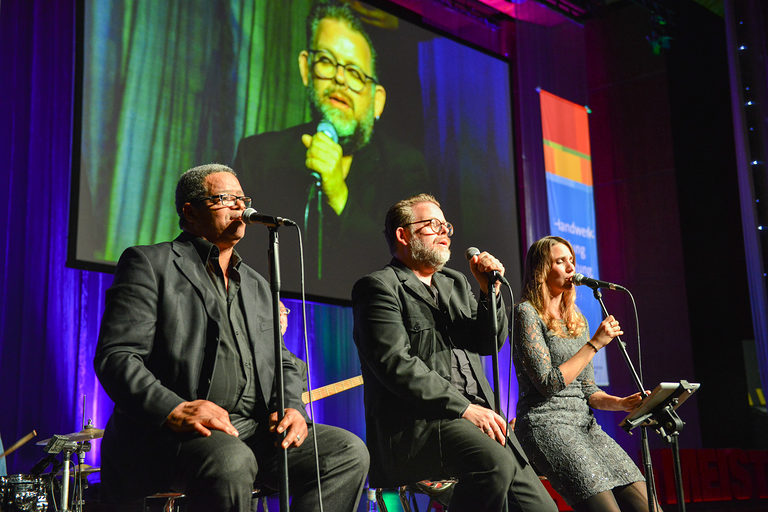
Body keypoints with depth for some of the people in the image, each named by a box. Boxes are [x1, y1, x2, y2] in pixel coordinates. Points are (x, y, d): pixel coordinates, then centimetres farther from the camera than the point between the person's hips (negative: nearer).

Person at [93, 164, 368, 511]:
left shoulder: (258, 287, 27)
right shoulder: (149, 263, 5)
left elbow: (282, 363, 24)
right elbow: (115, 356, -6)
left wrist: (291, 407, -1)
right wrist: (172, 409, -24)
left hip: (253, 430, 7)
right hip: (171, 432, -6)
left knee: (349, 451, -14)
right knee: (231, 461, -38)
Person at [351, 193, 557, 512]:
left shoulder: (456, 283, 24)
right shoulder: (379, 287, 0)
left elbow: (490, 343, 18)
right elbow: (396, 364, -12)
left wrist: (489, 291, 1)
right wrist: (464, 407, -18)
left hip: (474, 416, 8)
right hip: (413, 423, -7)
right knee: (494, 461, -34)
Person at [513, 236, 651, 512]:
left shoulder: (578, 320, 21)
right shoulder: (526, 313, -3)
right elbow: (548, 383, -12)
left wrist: (621, 403, 1)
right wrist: (595, 343, -10)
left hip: (584, 424, 7)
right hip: (545, 424, -7)